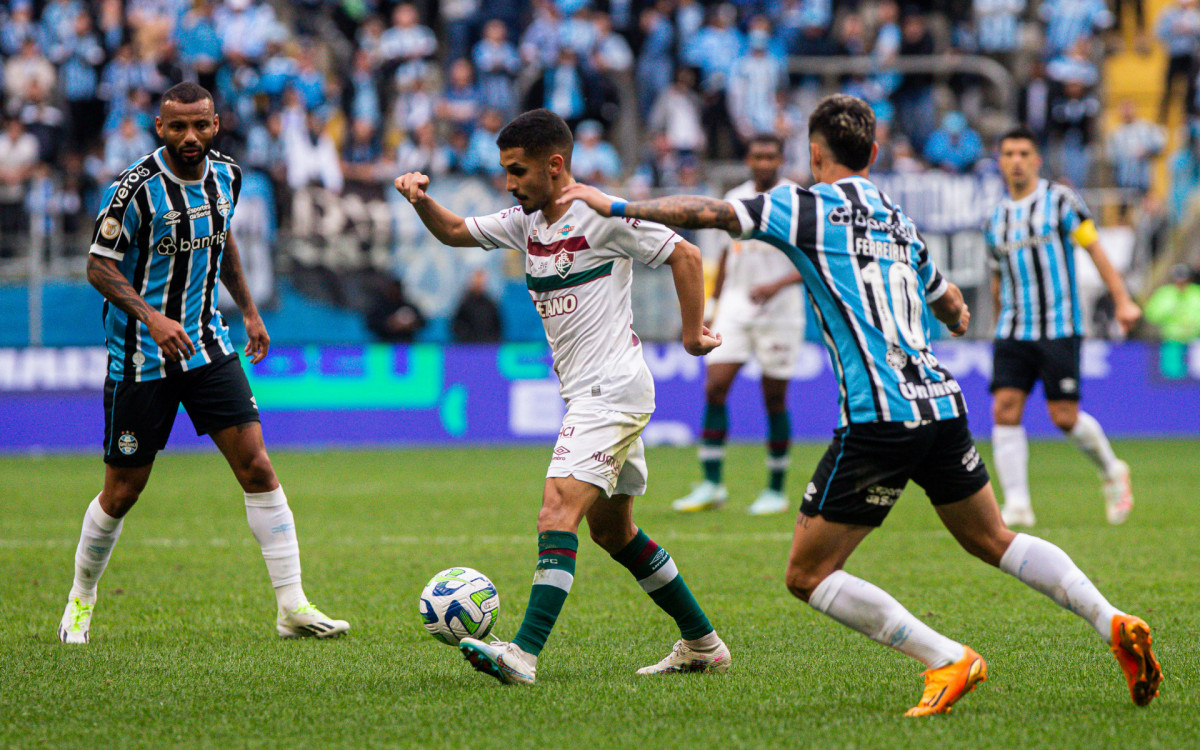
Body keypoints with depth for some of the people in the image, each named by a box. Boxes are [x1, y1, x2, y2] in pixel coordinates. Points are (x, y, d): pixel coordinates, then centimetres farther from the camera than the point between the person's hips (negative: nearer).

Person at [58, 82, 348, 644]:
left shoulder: (225, 176, 2)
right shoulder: (137, 188, -17)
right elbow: (99, 266, -14)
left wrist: (249, 310, 21)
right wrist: (151, 317, -28)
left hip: (207, 345, 5)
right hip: (141, 359, -5)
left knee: (256, 466, -7)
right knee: (122, 491, 2)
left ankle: (292, 607, -5)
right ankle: (81, 598, 27)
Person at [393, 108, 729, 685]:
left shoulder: (601, 215, -12)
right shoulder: (526, 222, 12)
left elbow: (685, 255, -9)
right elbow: (455, 232, 19)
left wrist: (693, 333, -6)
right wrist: (421, 200, 0)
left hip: (612, 390, -10)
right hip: (585, 395, 10)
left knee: (558, 510, -22)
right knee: (613, 531, 16)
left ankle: (524, 653, -33)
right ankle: (702, 644, 26)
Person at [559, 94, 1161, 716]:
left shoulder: (809, 207, 0)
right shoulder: (899, 221, 21)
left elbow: (708, 213, -7)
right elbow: (954, 308, 35)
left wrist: (615, 206, 4)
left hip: (879, 417, -7)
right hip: (942, 404, 7)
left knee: (808, 575, 1)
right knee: (993, 541, 24)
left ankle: (948, 660, -7)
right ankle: (1114, 624, 9)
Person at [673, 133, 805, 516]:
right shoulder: (735, 199, 10)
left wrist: (776, 285, -23)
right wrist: (712, 302, 20)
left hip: (779, 311, -4)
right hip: (735, 306, 4)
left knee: (774, 398, 0)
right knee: (714, 387, -9)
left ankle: (776, 490, 12)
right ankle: (711, 484, -4)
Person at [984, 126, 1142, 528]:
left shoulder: (1060, 200, -1)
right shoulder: (996, 219, 13)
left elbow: (1094, 249, -3)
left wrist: (1122, 300, -10)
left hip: (1059, 328, -4)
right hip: (1013, 330, 4)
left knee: (1064, 416, -7)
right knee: (1005, 409, -10)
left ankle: (1111, 470, 21)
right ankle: (1017, 505, -8)